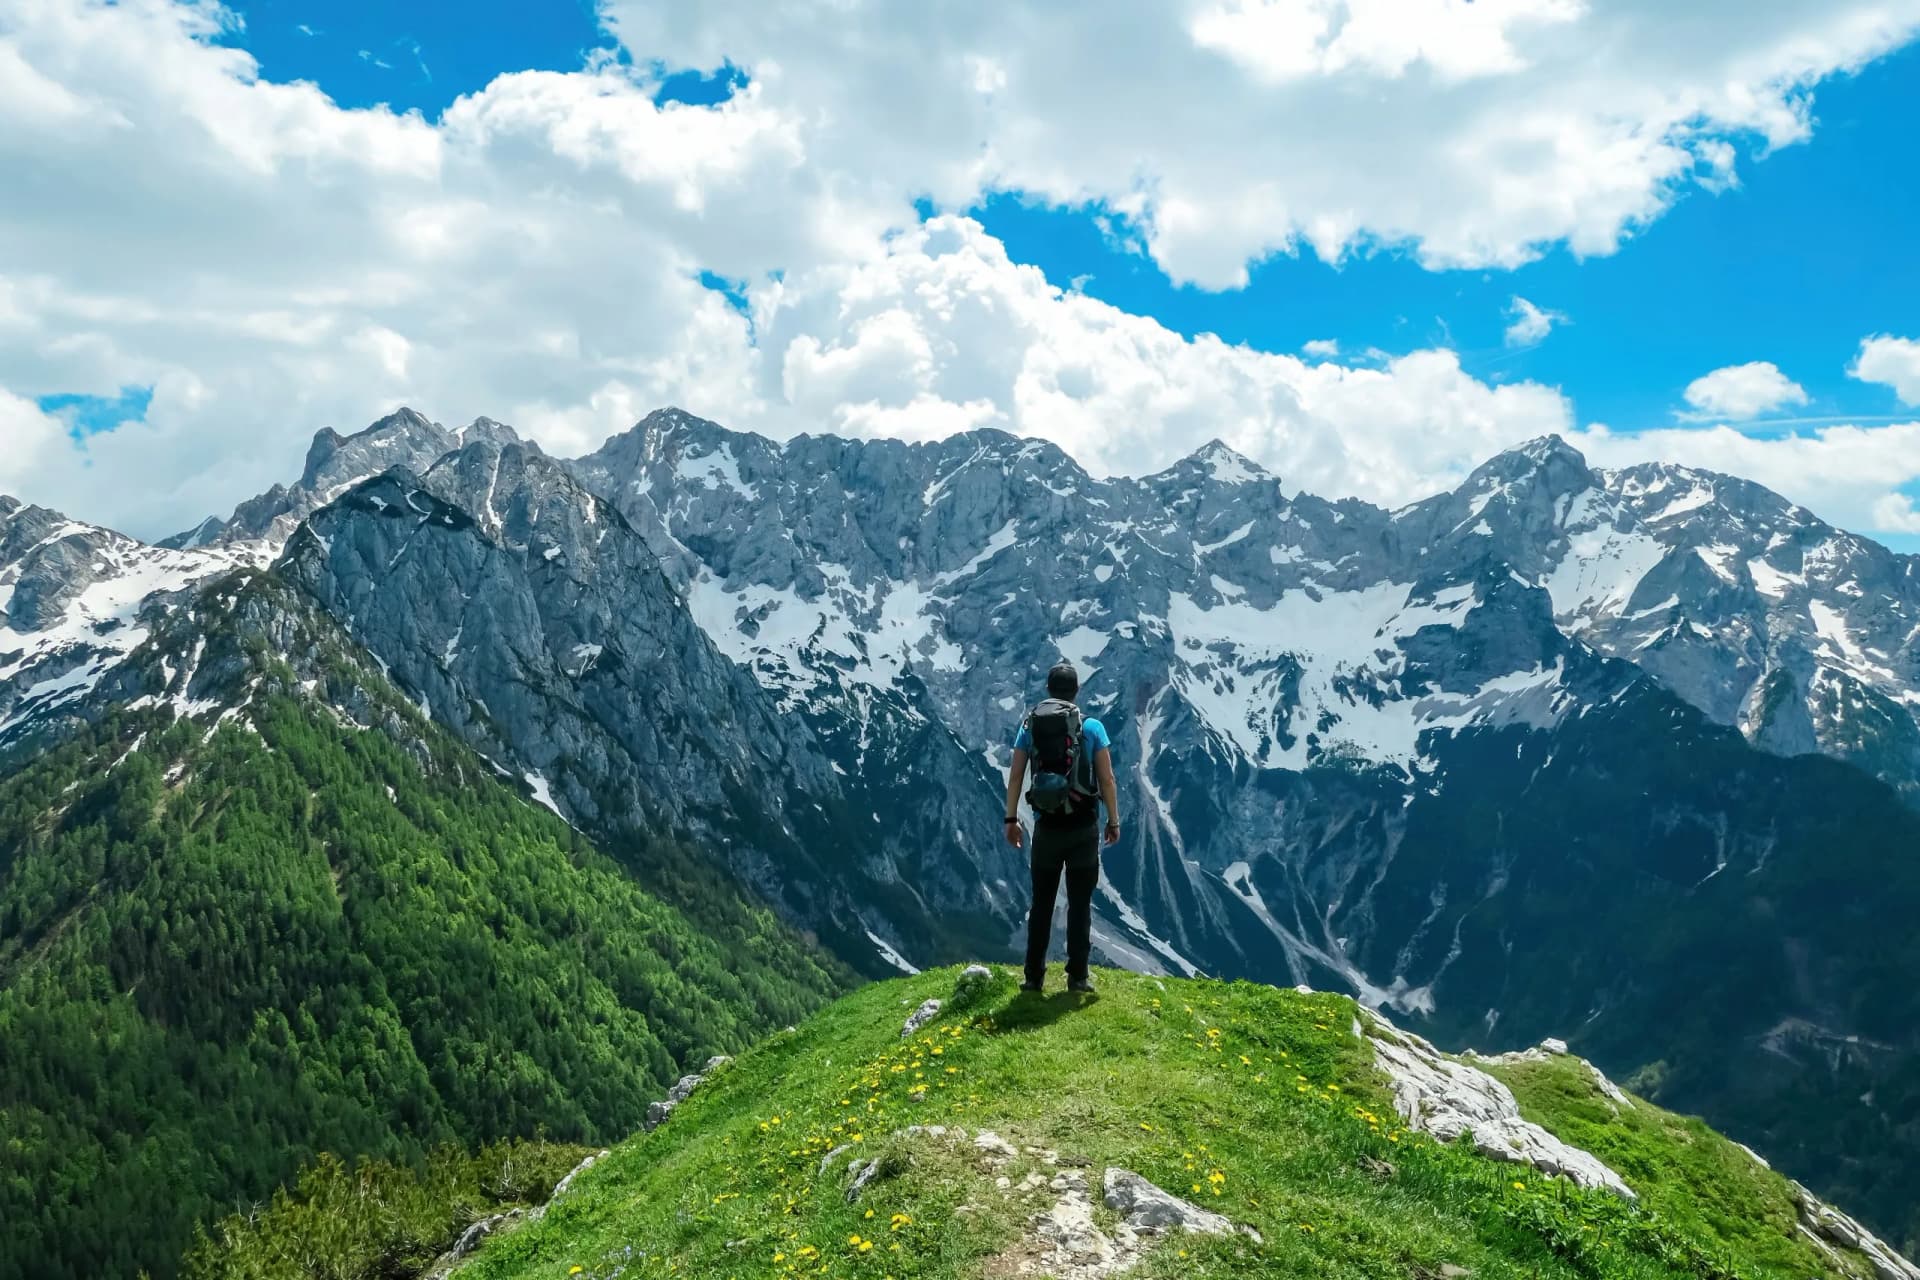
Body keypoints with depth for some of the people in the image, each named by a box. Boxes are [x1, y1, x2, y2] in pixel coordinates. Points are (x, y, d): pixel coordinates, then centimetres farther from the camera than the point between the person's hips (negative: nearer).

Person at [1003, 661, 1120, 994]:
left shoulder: (1029, 724, 2)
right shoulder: (1092, 726, -3)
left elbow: (1015, 776, 0)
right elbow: (1107, 780, -5)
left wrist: (1011, 819, 7)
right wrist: (1114, 821, 5)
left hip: (1047, 826, 2)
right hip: (1083, 827, -2)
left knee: (1041, 903, 11)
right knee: (1080, 904, 7)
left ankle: (1034, 977, 12)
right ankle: (1077, 977, 8)